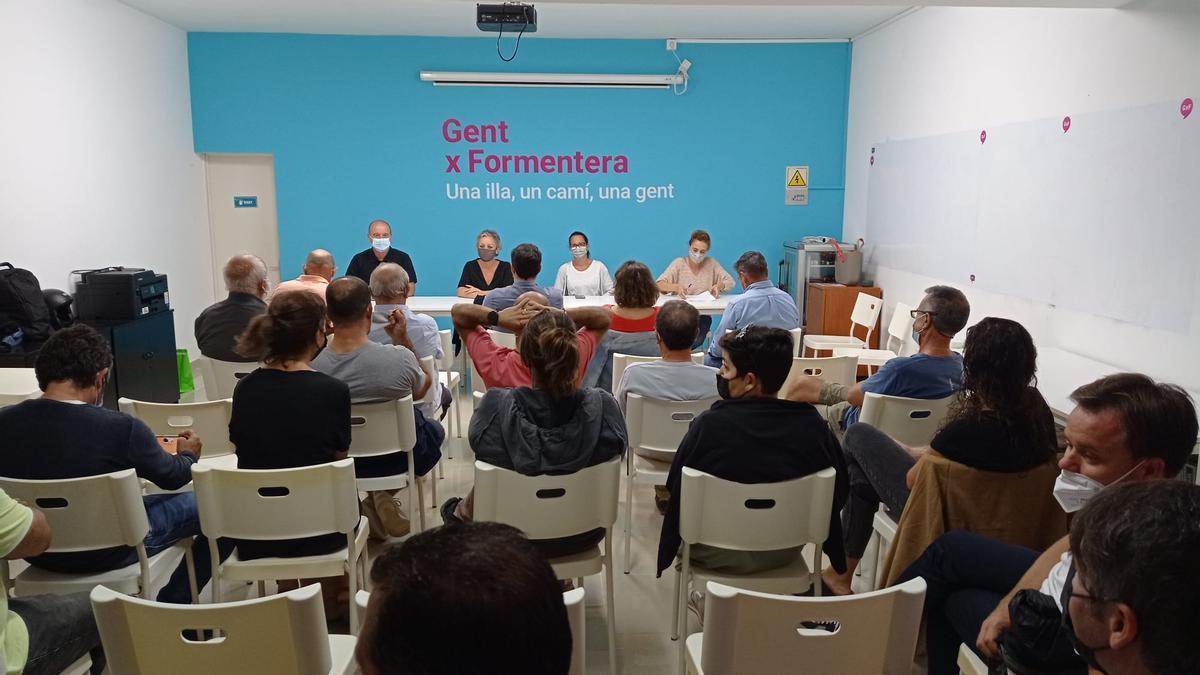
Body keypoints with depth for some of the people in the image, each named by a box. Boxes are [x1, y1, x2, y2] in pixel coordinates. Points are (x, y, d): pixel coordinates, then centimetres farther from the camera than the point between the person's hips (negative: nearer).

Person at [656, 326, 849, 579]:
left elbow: (675, 488, -11)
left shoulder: (708, 424, -24)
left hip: (718, 556, -2)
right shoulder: (811, 423, -16)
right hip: (785, 553, 3)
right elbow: (839, 492, -2)